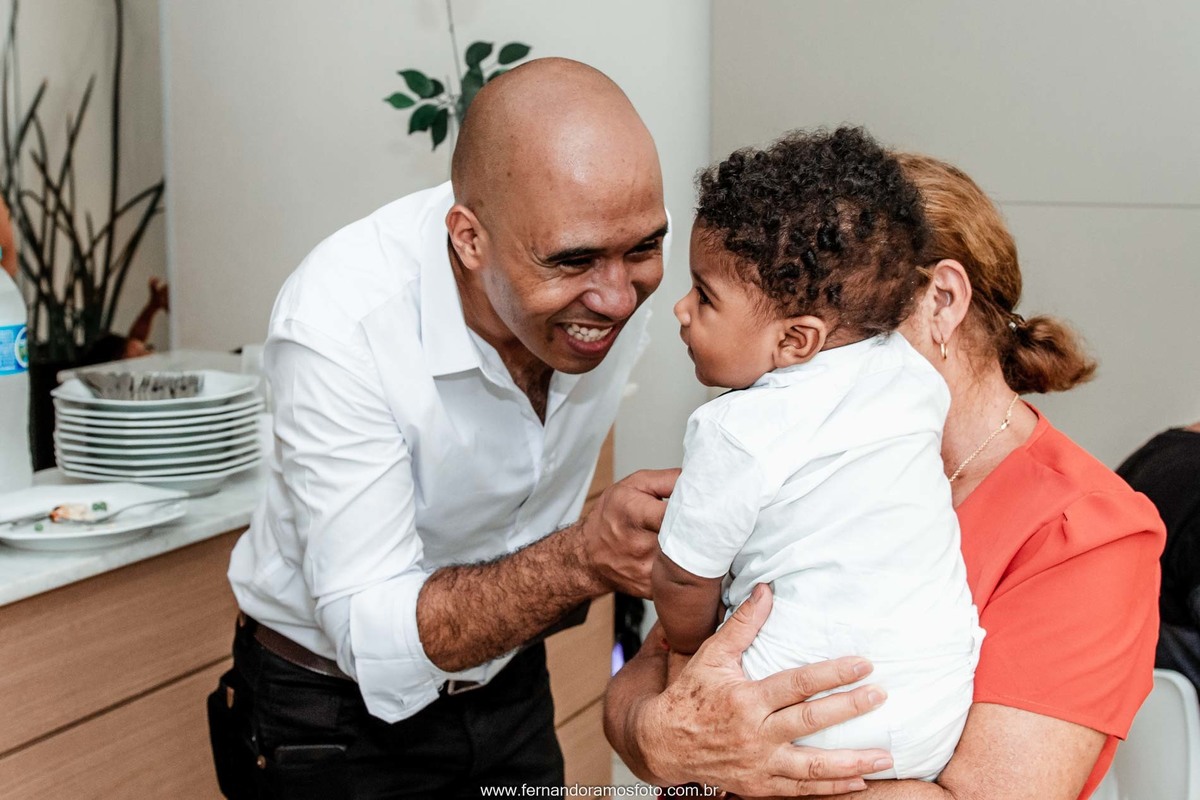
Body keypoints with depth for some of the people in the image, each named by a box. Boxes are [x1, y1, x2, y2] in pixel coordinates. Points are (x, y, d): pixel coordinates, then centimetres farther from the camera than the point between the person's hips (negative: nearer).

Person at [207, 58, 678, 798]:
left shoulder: (622, 265, -18)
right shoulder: (338, 326, -32)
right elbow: (375, 639, -32)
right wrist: (584, 558, -42)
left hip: (508, 680, 5)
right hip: (337, 707, -4)